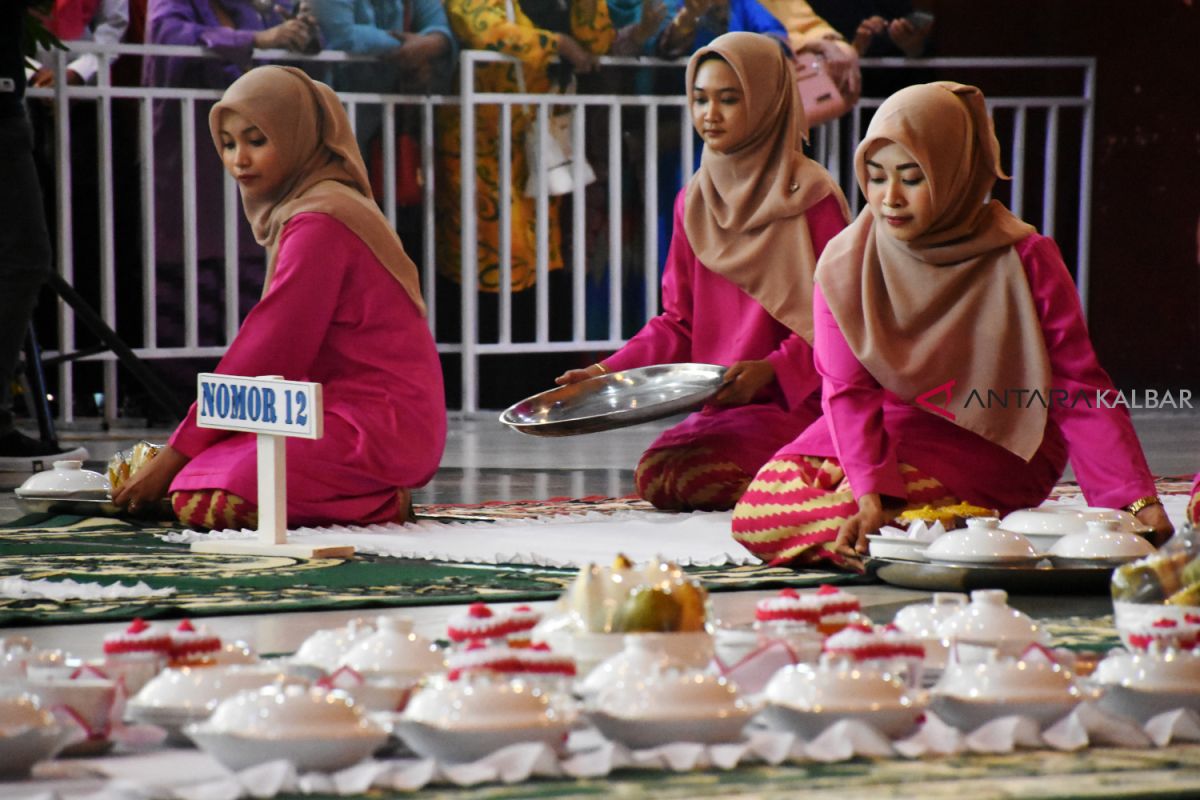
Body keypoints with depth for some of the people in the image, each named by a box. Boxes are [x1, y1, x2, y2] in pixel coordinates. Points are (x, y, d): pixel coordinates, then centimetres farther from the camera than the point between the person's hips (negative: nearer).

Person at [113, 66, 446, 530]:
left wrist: (177, 452, -11)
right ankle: (378, 497, 7)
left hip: (375, 424, -11)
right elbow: (278, 355, 17)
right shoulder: (316, 208, 18)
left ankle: (382, 504, -7)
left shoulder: (318, 223, -16)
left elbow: (267, 354, -16)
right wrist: (181, 448, 11)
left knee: (199, 500, -22)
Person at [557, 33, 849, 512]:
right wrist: (607, 373, 0)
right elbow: (678, 322, 14)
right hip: (723, 408, 6)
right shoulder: (694, 202, 12)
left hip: (798, 401, -6)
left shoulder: (811, 197, -6)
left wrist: (772, 369, -22)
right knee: (654, 476, -21)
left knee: (676, 476, -26)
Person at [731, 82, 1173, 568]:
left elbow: (1079, 391, -10)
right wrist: (872, 493, -29)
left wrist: (1138, 499, -19)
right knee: (759, 513, -20)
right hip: (886, 434, 5)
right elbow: (848, 391, -13)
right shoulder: (845, 264, -5)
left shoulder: (1025, 260, -11)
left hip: (992, 451, -4)